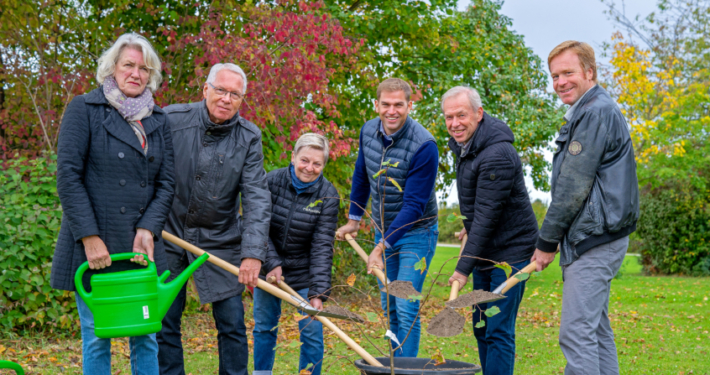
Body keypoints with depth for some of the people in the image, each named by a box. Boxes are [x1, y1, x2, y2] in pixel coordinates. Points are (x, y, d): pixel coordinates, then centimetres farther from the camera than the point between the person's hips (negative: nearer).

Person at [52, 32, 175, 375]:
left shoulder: (158, 121, 13)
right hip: (93, 247, -4)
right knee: (97, 339, 2)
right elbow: (68, 176, -7)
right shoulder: (84, 109, 0)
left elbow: (166, 183, 10)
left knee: (146, 339, 7)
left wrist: (148, 229, -7)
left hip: (141, 247, 4)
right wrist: (89, 237, -13)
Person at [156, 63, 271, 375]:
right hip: (169, 236, 0)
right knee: (163, 323, 6)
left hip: (221, 243, 0)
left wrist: (253, 253, -24)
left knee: (232, 324, 2)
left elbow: (257, 198, -14)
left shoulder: (249, 138, -7)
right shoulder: (171, 119, -8)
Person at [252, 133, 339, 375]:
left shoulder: (327, 195, -15)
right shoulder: (271, 181, -12)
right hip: (269, 266, 1)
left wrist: (318, 291, -26)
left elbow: (322, 245, -19)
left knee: (311, 333, -3)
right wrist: (272, 263, -21)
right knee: (264, 327, 11)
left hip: (305, 272, -1)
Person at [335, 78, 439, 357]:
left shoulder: (424, 145, -25)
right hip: (384, 230, 6)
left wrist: (383, 246, -26)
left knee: (406, 308, -12)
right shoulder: (368, 131, -4)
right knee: (389, 306, 14)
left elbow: (414, 205, -25)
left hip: (415, 232, -6)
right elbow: (361, 175, 13)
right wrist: (354, 219, 17)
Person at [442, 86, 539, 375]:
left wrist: (464, 267, -24)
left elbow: (487, 216, -25)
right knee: (481, 327, 15)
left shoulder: (497, 155, -25)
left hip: (510, 251, -10)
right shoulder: (462, 145, 6)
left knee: (498, 331, -9)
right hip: (484, 251, 10)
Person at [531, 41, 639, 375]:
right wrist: (554, 239, 17)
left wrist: (546, 242, -10)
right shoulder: (587, 113, 20)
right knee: (597, 330, 14)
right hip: (593, 239, 11)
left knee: (577, 333, -11)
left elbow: (573, 187, -17)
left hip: (594, 239, -11)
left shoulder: (596, 112, -14)